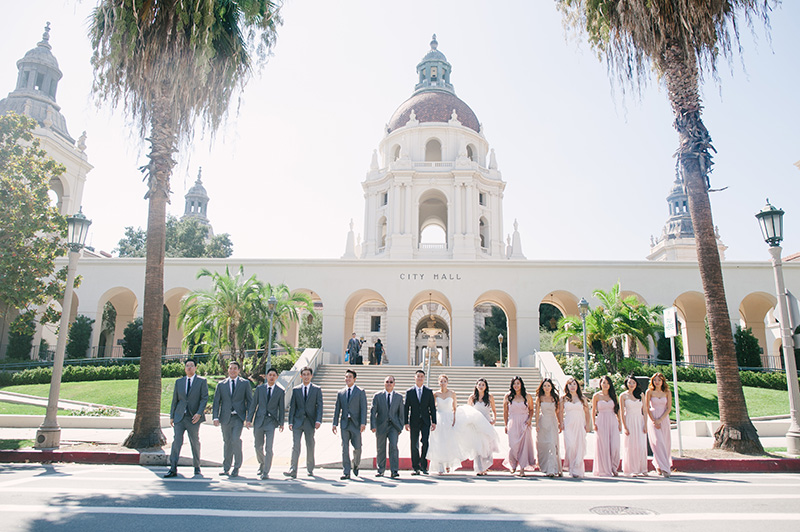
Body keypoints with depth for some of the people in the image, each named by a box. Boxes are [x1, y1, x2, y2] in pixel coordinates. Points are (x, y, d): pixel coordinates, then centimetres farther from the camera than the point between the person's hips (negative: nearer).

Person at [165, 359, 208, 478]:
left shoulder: (202, 381, 2)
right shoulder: (179, 382, 12)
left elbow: (204, 398, -5)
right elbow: (175, 400, 14)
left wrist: (199, 413, -17)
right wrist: (172, 416, 10)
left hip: (193, 418, -2)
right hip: (179, 417, 2)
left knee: (195, 443, 6)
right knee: (176, 441, -8)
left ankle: (197, 467, 19)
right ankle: (173, 469, -5)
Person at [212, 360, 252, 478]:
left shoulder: (245, 383, 7)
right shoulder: (221, 384, 12)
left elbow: (250, 400, 6)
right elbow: (216, 401, 9)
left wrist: (249, 417, -2)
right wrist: (215, 417, -2)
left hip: (239, 417, -2)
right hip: (225, 418, 3)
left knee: (236, 439, -16)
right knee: (226, 442, 8)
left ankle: (236, 468, -3)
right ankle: (226, 468, 21)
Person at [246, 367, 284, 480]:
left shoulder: (280, 392, 3)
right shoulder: (259, 389, 7)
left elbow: (282, 409, 5)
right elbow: (253, 405, 7)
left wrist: (281, 423, 0)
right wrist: (249, 419, 1)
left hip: (271, 422, -2)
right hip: (259, 421, 2)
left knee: (269, 448, -7)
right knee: (258, 447, 11)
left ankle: (266, 472, 0)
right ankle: (262, 464, 37)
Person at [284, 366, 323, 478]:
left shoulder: (317, 389, 4)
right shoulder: (295, 389, 8)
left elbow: (319, 406, -1)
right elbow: (292, 406, 7)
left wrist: (318, 420, -13)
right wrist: (290, 422, -1)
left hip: (310, 421, 0)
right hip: (297, 421, 0)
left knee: (310, 446, 8)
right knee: (295, 445, -8)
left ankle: (310, 469, 22)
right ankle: (293, 470, -9)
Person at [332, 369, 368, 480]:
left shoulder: (360, 392, 2)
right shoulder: (340, 393, 11)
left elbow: (363, 408, -4)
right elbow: (337, 409, 12)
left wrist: (363, 423, -13)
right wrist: (334, 423, 5)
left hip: (356, 424, -2)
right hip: (344, 424, 2)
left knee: (357, 448, 1)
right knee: (345, 448, -2)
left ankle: (356, 464, 30)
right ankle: (346, 472, 3)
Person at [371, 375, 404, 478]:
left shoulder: (399, 397, 7)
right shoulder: (377, 396, 3)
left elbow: (401, 413, 9)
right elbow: (373, 412, -1)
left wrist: (400, 427, 5)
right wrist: (373, 426, -10)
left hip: (394, 426, 0)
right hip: (381, 426, 0)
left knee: (393, 446, -15)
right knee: (381, 449, 7)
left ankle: (394, 470, -9)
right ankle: (381, 470, 23)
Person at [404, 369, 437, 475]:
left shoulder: (429, 391, 7)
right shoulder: (409, 392, 5)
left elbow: (432, 407, 7)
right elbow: (406, 408, 4)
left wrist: (434, 422, 0)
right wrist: (406, 422, -3)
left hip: (425, 421, 0)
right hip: (414, 422, 1)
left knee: (425, 442, -12)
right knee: (414, 445, 3)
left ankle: (423, 466, 3)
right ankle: (416, 468, 12)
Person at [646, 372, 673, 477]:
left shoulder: (667, 392, 2)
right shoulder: (649, 392, -2)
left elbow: (669, 408, -1)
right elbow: (647, 408, 0)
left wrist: (660, 420, -10)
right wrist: (654, 421, -7)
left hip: (664, 419, 2)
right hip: (653, 419, -2)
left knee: (665, 443, 4)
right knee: (658, 442, -13)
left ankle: (658, 464, 26)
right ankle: (664, 468, -10)